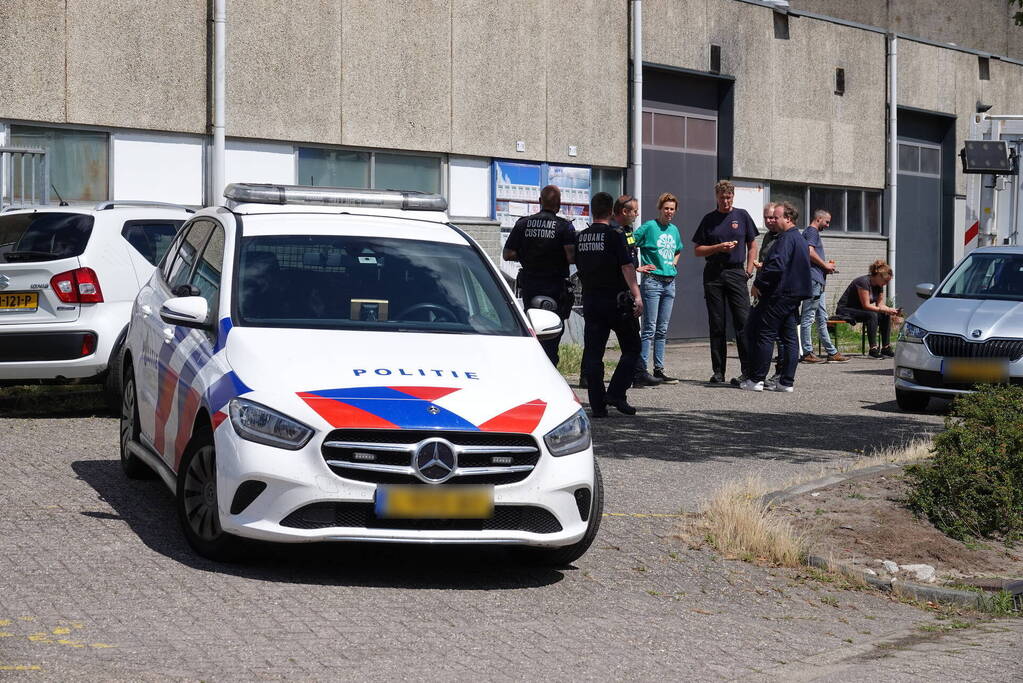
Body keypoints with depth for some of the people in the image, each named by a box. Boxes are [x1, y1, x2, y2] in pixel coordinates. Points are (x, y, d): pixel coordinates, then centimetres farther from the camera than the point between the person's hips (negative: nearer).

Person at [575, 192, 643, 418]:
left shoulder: (580, 238, 7)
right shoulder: (615, 234, -10)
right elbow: (627, 267, -16)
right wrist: (637, 296, -18)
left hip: (590, 300, 5)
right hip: (617, 301, -5)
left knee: (593, 353, 5)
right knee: (631, 349, 7)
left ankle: (598, 405, 2)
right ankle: (616, 393, -6)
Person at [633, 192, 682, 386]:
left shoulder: (674, 230, 14)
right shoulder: (649, 227, -6)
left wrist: (674, 262, 16)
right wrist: (637, 267, -12)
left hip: (670, 282, 7)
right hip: (652, 281, -7)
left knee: (662, 330, 9)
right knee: (650, 329, -10)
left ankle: (659, 370, 14)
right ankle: (640, 372, -11)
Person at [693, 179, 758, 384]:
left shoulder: (742, 216, 9)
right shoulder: (709, 219, 10)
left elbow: (752, 246, 12)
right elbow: (698, 250, 9)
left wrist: (748, 271, 1)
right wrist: (718, 248, -8)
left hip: (736, 273, -1)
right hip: (713, 274, 1)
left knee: (743, 322, -10)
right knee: (716, 325, 3)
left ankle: (747, 371, -10)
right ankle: (718, 371, 8)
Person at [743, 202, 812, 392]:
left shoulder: (786, 238, -14)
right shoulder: (800, 239, 19)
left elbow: (776, 265, -25)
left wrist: (758, 283, -15)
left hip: (780, 294, -10)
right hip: (796, 294, 10)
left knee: (765, 335, -5)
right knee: (789, 337, 8)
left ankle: (756, 380, -4)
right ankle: (787, 381, 8)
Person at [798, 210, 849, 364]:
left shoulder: (810, 232, 24)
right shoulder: (812, 231, -7)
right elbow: (810, 252, -21)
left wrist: (825, 267, 16)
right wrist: (825, 265, -10)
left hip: (817, 281, 11)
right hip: (813, 279, -11)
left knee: (822, 318, 11)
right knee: (808, 317, -7)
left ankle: (832, 352, 14)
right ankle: (807, 353, -6)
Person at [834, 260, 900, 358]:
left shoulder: (879, 286, 3)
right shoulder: (864, 282, -24)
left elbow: (879, 304, 7)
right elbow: (866, 305, -26)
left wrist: (890, 310, -12)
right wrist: (885, 310, -26)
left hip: (858, 310, 9)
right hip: (845, 310, -9)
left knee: (885, 316, -7)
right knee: (872, 315, -31)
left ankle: (886, 348, -4)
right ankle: (873, 350, -32)